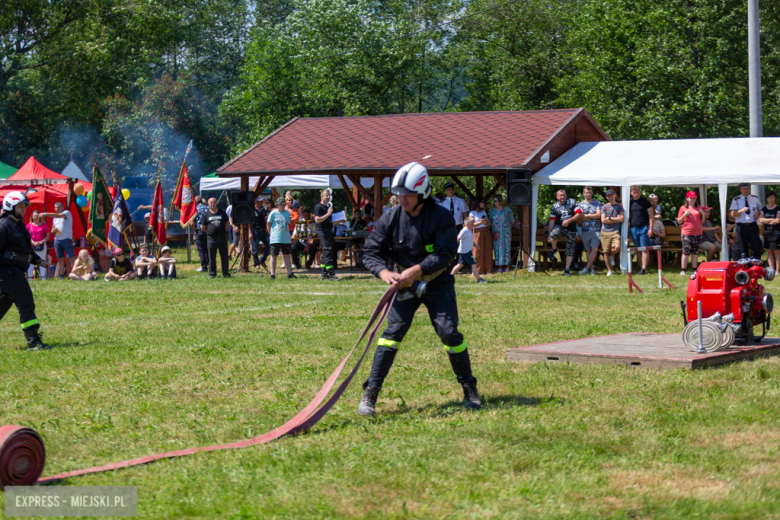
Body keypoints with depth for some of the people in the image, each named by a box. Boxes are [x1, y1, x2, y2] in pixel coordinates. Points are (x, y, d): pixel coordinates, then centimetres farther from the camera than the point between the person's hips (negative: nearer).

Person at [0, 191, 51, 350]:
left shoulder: (19, 225, 18)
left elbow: (26, 249, 25)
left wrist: (38, 260, 15)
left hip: (16, 271, 10)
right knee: (26, 303, -11)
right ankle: (33, 342, -12)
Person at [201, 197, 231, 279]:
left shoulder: (222, 212, 7)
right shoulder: (206, 214, 5)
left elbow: (227, 223, 16)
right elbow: (202, 227, 10)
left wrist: (224, 230, 7)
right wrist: (209, 232, 7)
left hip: (222, 237, 1)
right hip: (211, 238, -1)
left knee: (224, 257, 3)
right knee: (212, 257, 5)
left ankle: (225, 273, 10)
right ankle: (212, 274, 12)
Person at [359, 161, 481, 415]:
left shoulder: (442, 217, -14)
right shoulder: (390, 219, -7)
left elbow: (445, 254, -19)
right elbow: (371, 251, -4)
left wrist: (416, 270, -30)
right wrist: (384, 272, -24)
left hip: (437, 283, -1)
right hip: (405, 284, 2)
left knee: (449, 333, -8)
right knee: (393, 331, -11)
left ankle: (469, 388, 12)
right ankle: (370, 392, -7)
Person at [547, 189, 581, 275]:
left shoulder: (572, 202, 1)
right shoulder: (554, 207, 5)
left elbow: (579, 214, -4)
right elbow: (552, 221, 5)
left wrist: (568, 221, -15)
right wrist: (549, 234, 0)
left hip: (571, 229, 0)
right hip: (559, 226, 0)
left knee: (570, 251, 1)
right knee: (554, 235, -35)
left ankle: (567, 270, 12)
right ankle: (554, 249, -4)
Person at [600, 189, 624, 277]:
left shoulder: (620, 206, 7)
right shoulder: (604, 207, 9)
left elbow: (621, 219, -3)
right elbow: (603, 220, -1)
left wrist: (609, 218, -4)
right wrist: (616, 219, -2)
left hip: (615, 231, -1)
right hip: (605, 232, 1)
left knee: (617, 248, -23)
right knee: (606, 252, 0)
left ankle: (612, 256, 13)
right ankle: (609, 270, 12)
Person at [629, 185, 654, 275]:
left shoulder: (645, 202, -1)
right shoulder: (630, 202, 12)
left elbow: (651, 216, -2)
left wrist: (650, 229, -9)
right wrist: (628, 223, 7)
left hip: (644, 228, -5)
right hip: (634, 228, 5)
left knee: (644, 249, -8)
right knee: (638, 250, 6)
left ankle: (644, 269, -13)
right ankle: (641, 268, 10)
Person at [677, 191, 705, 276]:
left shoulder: (698, 208, 14)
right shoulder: (683, 208, 5)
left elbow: (702, 221, 16)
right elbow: (679, 221, 4)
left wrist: (703, 214, -2)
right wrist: (684, 215, -12)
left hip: (697, 233, 3)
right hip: (686, 233, -3)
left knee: (695, 252, 3)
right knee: (686, 252, -6)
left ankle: (694, 270, 7)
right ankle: (683, 271, -3)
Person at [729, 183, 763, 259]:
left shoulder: (755, 199, 11)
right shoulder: (736, 200, 1)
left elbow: (761, 209, 24)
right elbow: (731, 214, -7)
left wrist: (758, 212, 1)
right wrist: (741, 210, -23)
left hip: (753, 225, 2)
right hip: (741, 226, -2)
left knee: (756, 246, -2)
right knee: (743, 247, 4)